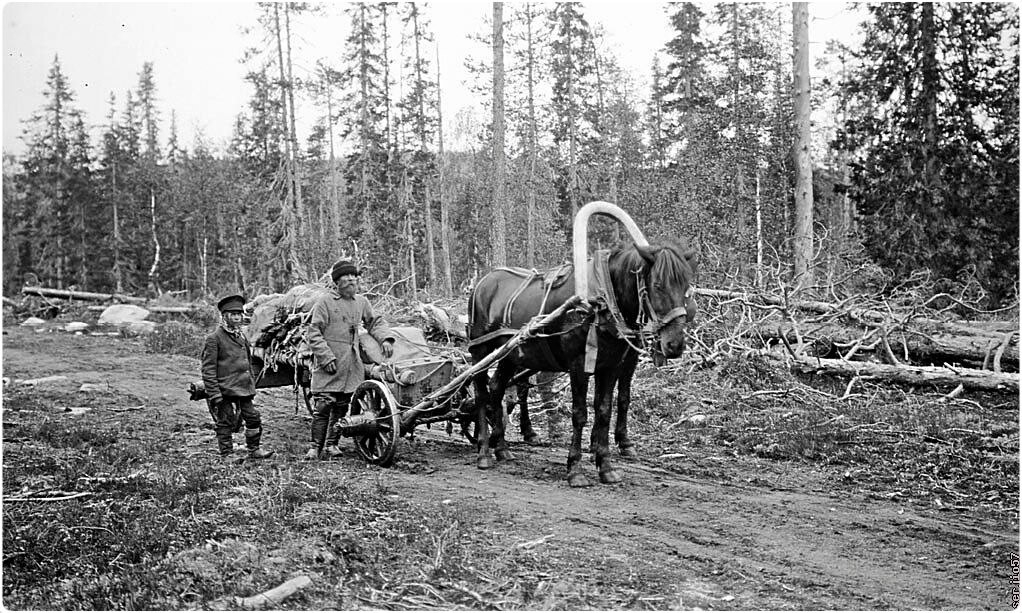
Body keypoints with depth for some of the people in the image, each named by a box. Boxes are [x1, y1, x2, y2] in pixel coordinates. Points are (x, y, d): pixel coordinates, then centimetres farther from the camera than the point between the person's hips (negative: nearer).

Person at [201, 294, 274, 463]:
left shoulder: (242, 337, 15)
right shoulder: (214, 338, -8)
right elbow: (208, 369, -12)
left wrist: (252, 385, 19)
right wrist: (214, 394, -16)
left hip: (244, 390, 7)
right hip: (225, 390, -7)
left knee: (254, 418, 8)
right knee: (226, 422, 1)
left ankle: (254, 450, 21)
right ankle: (227, 453, 11)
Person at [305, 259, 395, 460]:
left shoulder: (361, 302, 14)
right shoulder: (324, 302, -4)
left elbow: (375, 322, 26)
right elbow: (314, 333, -6)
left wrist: (385, 338, 7)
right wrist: (326, 357, -14)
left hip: (352, 366, 5)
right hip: (329, 368, -5)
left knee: (342, 408, 7)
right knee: (323, 408, -8)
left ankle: (331, 445, 16)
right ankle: (315, 447, -1)